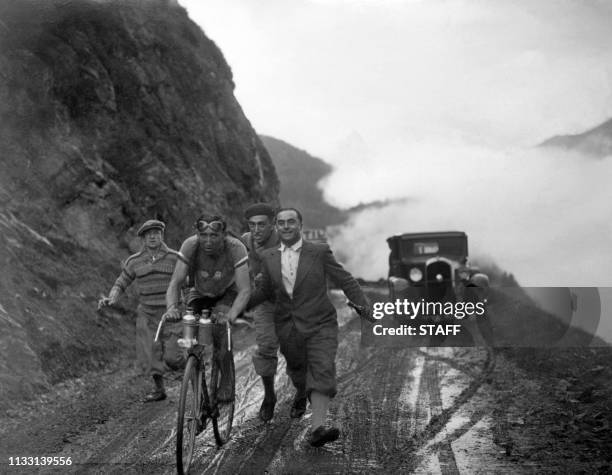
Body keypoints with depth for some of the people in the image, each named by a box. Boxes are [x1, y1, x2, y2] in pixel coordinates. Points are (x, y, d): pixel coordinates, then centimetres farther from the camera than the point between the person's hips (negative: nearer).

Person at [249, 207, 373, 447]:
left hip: (319, 325, -3)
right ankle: (301, 394, 53)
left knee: (322, 372, -17)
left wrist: (365, 306, -11)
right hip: (288, 327, 3)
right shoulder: (268, 257, 2)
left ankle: (318, 428, -24)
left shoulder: (319, 251, -8)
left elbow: (345, 280, -5)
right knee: (297, 370, 19)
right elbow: (266, 291, 13)